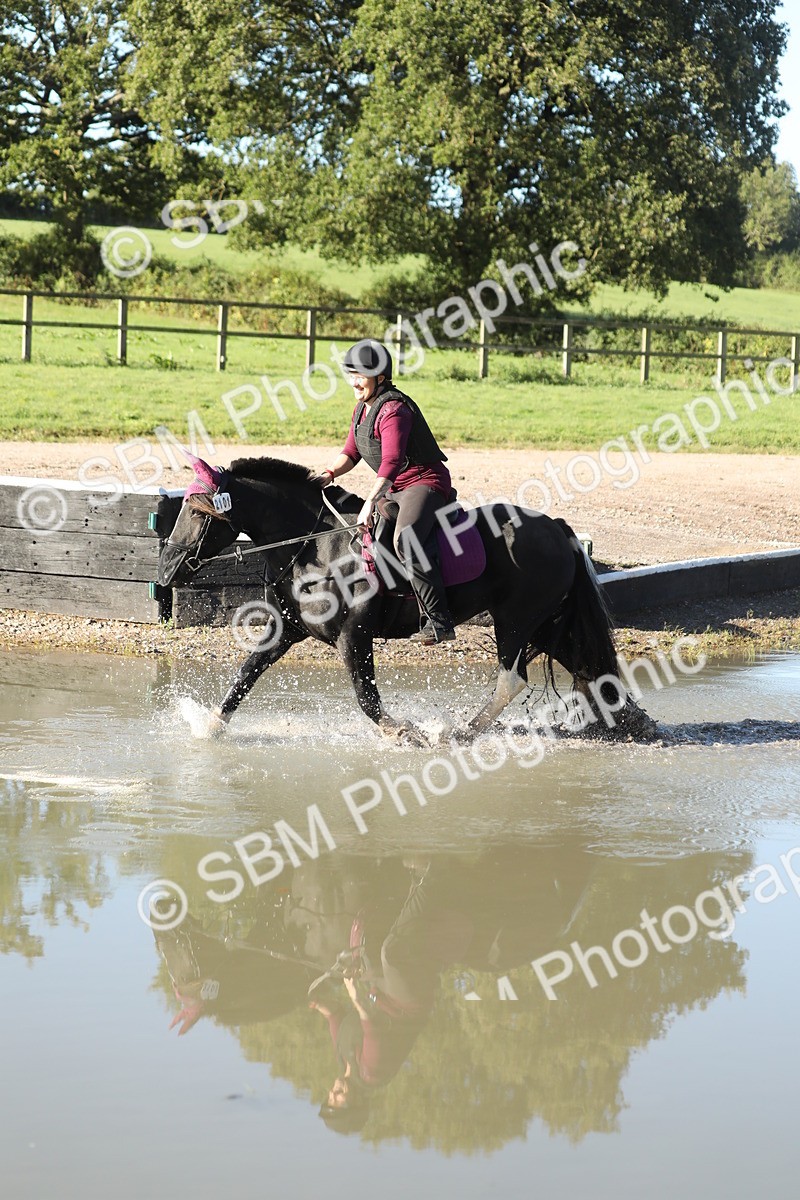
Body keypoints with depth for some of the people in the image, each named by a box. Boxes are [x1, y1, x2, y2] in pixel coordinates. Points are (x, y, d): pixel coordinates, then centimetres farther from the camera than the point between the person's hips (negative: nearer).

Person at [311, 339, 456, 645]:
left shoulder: (394, 409, -19)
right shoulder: (362, 409, 12)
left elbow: (391, 461, -30)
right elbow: (351, 453, 16)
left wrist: (370, 502, -38)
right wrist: (328, 474, -4)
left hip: (426, 484, -11)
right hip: (394, 489, 11)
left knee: (405, 540, -34)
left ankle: (438, 621, -35)